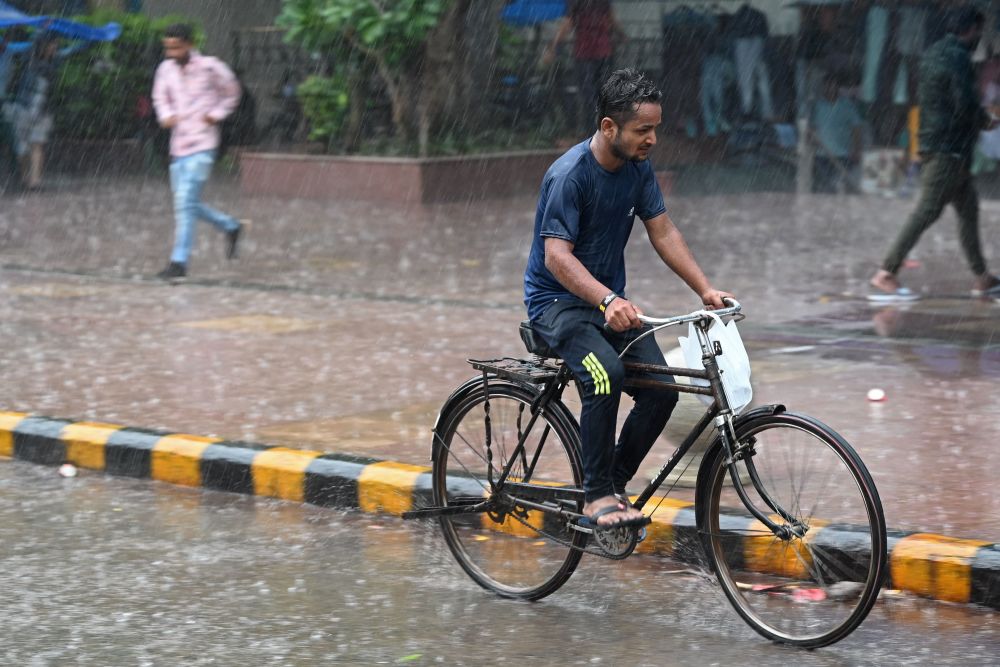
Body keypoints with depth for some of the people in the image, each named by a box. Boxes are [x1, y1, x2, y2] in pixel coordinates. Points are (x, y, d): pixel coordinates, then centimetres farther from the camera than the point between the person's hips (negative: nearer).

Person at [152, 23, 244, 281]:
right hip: (178, 146, 6)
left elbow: (231, 92, 8)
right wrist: (166, 116, -2)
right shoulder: (166, 68, 4)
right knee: (188, 204, 11)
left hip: (202, 145, -6)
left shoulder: (210, 67, -8)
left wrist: (216, 114, -5)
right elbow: (160, 97, 18)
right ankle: (230, 226, 34)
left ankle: (179, 262, -14)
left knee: (185, 202, -15)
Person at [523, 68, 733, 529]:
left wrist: (706, 290, -5)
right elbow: (557, 256, -28)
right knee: (606, 374, -33)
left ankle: (614, 482, 6)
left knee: (661, 387, -13)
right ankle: (597, 496, -21)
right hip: (557, 301, -7)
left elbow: (663, 233, 6)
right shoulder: (569, 175, -22)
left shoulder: (639, 169, 0)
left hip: (609, 299, 7)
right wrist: (607, 301, -43)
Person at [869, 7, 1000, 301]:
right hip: (949, 147, -10)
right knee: (927, 211, -10)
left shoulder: (933, 53, 13)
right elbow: (965, 104, -22)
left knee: (968, 206, 15)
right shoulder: (958, 58, -16)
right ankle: (885, 274, -12)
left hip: (932, 142, 10)